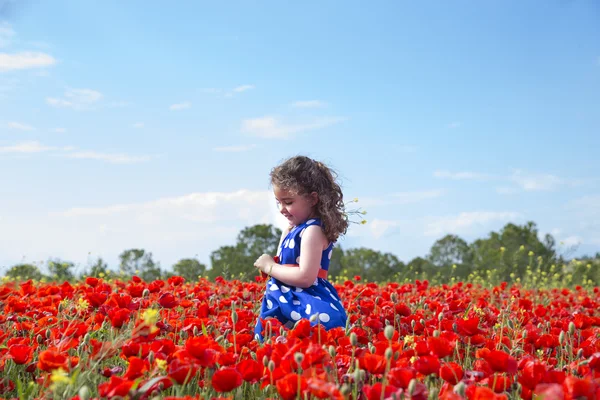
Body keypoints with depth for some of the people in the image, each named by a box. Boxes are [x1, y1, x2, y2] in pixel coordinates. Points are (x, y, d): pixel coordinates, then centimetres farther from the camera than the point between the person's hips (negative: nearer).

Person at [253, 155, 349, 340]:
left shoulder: (313, 230, -13)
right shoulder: (293, 229, 17)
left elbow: (306, 277, -22)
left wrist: (270, 267, -11)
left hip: (311, 310, -10)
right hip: (289, 303, 10)